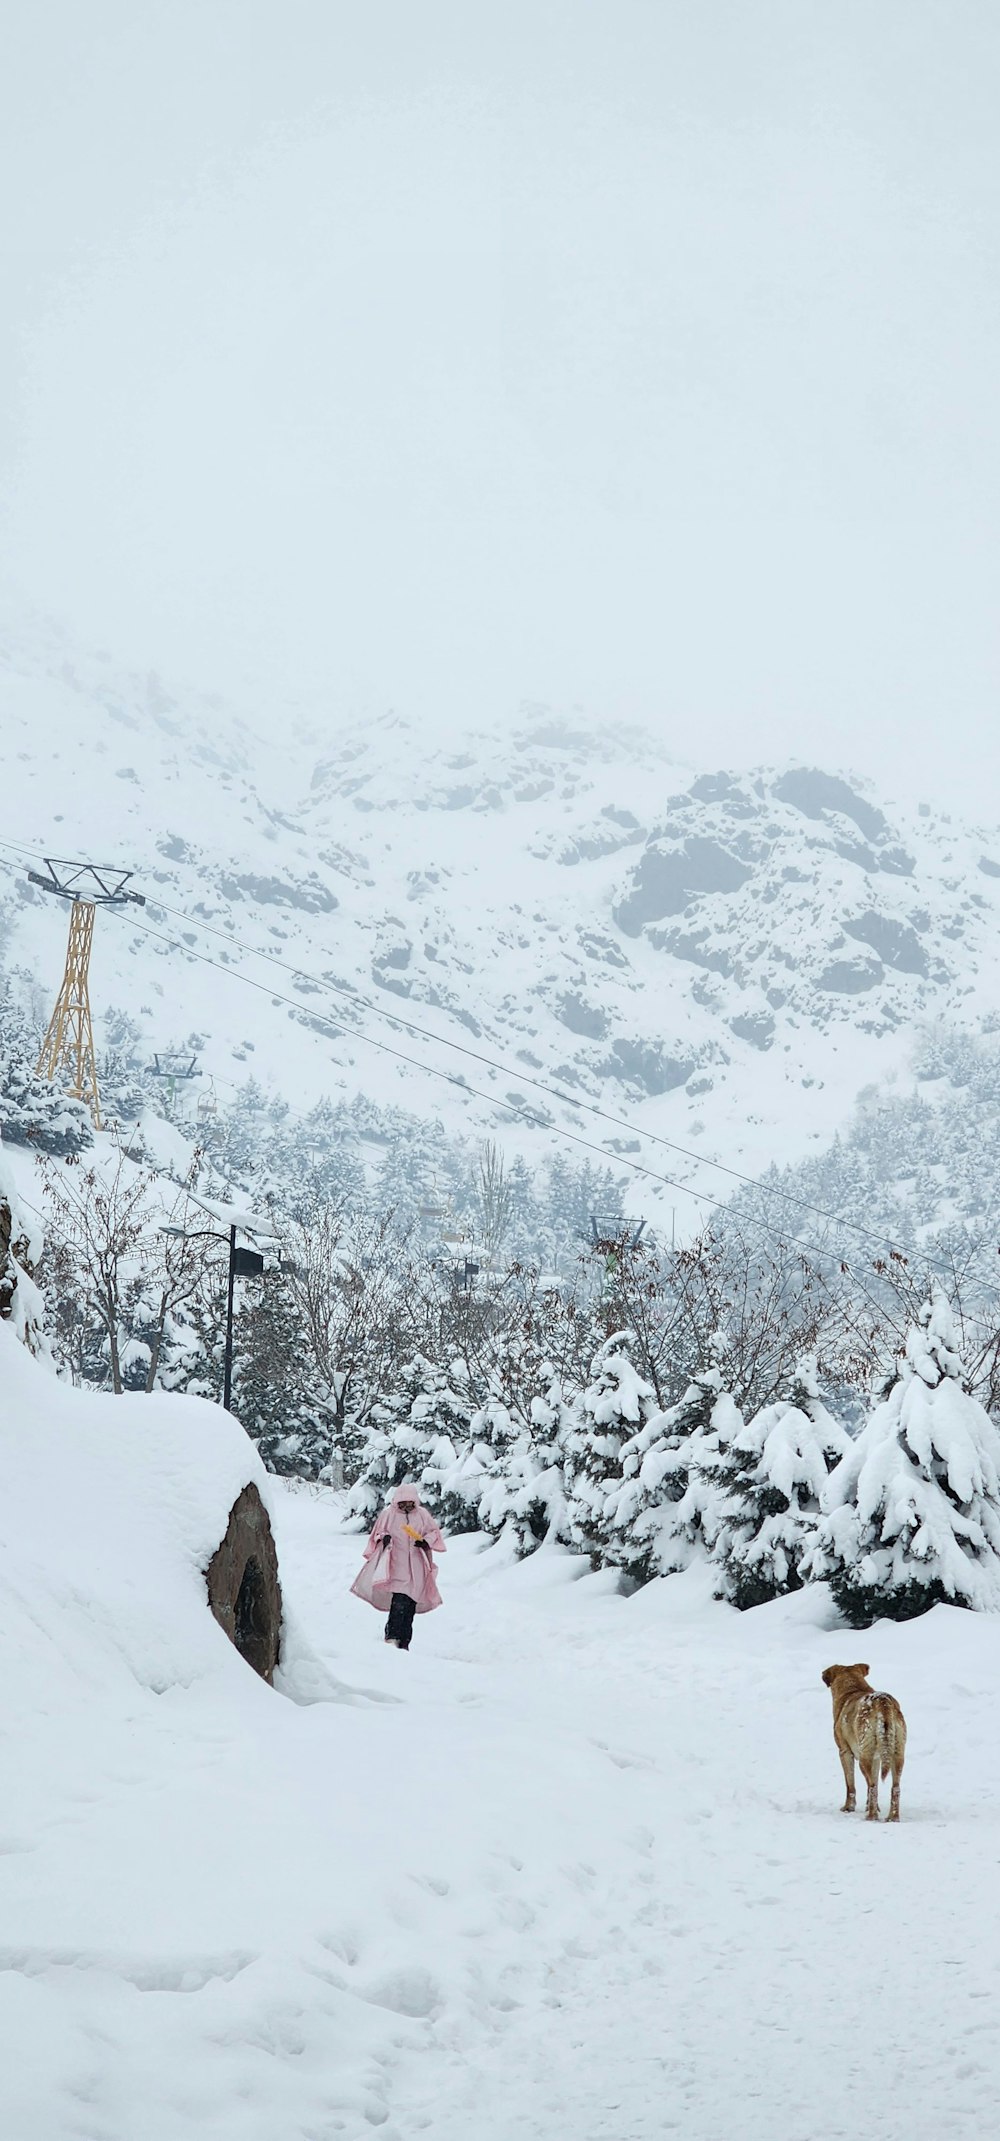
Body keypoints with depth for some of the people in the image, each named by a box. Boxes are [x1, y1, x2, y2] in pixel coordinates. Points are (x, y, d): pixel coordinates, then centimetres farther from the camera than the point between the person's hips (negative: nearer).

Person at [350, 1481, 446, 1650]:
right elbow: (378, 1532, 10)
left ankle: (404, 1642, 10)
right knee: (399, 1601, -21)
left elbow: (433, 1532, 14)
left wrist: (426, 1541, -6)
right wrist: (384, 1537, -12)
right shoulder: (389, 1514, 0)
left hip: (415, 1567, 3)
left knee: (410, 1604, 3)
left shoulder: (422, 1514, 5)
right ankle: (392, 1635, -20)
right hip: (396, 1564, -3)